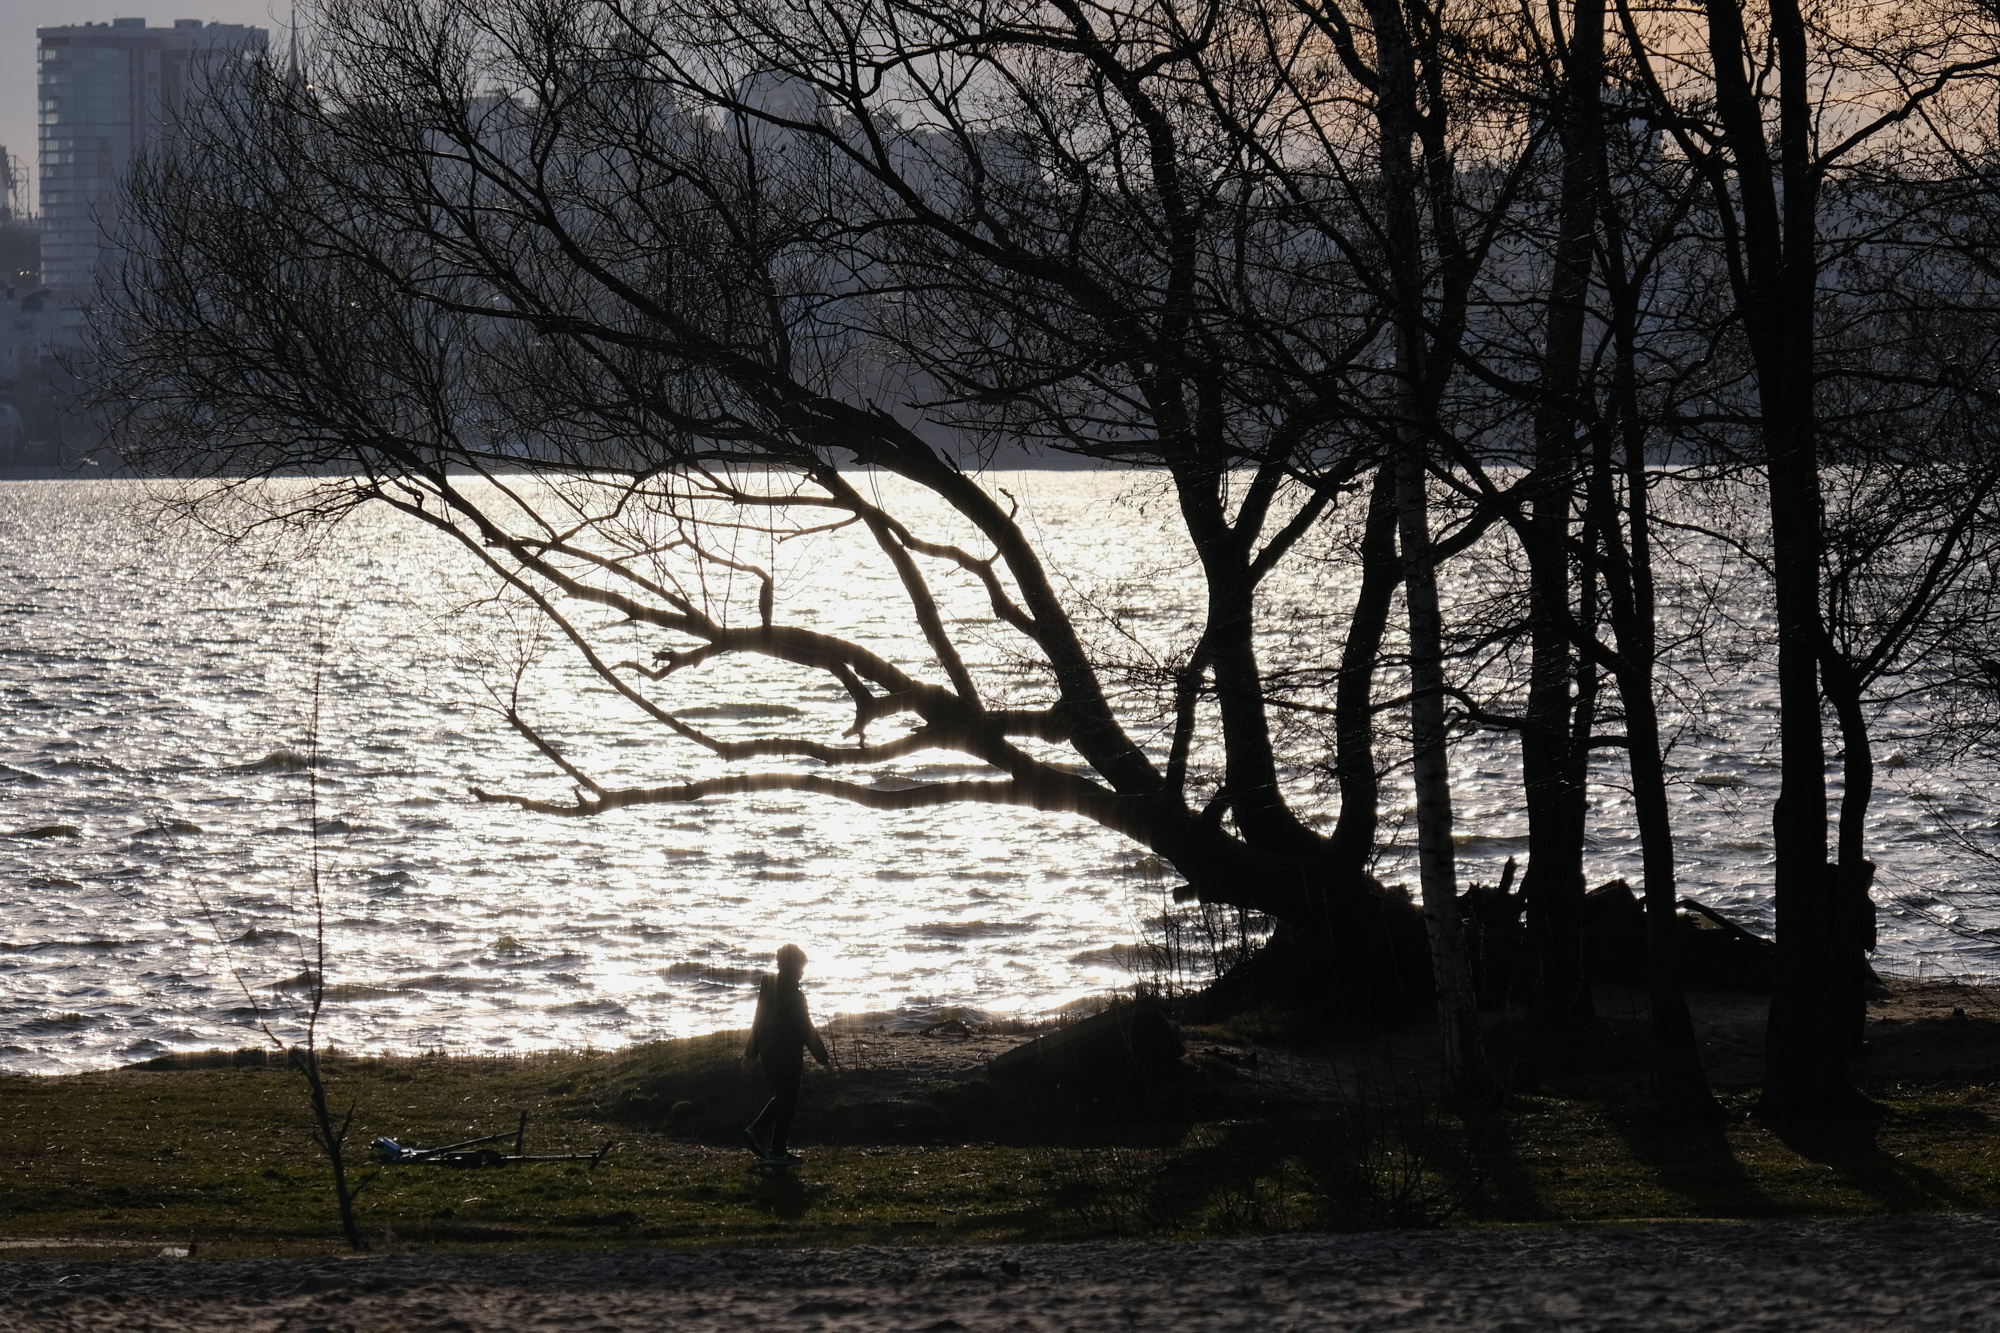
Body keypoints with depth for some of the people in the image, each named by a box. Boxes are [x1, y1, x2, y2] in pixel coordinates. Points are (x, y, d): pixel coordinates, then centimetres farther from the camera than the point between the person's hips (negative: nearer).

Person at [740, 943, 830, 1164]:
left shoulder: (768, 987, 6)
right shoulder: (792, 994, -19)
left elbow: (758, 1020, 14)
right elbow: (805, 1029, -17)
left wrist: (751, 1053, 23)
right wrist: (822, 1056, -9)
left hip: (769, 1054, 8)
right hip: (788, 1055, -8)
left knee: (781, 1098, 22)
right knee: (787, 1102, 2)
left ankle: (756, 1130, 10)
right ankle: (778, 1151, 6)